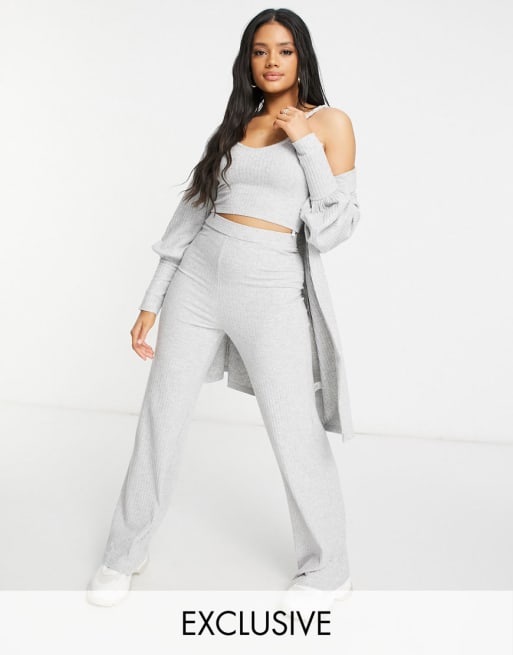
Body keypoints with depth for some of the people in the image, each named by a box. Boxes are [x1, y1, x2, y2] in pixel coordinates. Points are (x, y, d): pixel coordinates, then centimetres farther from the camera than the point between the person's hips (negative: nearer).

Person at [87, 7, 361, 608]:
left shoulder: (328, 122, 2)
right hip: (198, 279, 4)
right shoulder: (237, 125, 14)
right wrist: (152, 301, 12)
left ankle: (327, 573, 21)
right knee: (159, 422, 8)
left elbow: (337, 226, -4)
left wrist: (306, 147, -11)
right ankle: (124, 554, 28)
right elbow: (195, 209, 14)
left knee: (298, 441, -3)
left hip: (272, 292, -4)